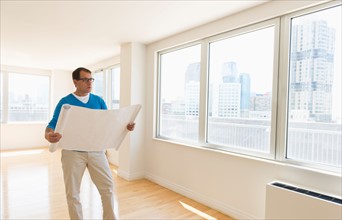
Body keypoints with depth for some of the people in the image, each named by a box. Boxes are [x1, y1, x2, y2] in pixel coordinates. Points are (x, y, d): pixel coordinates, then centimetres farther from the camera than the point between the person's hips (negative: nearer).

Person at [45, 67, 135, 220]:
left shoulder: (99, 101, 6)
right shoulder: (65, 102, -2)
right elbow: (53, 124, -6)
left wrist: (126, 126, -11)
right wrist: (48, 135, -29)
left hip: (96, 150, 2)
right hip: (73, 152, -2)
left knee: (108, 186, 6)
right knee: (72, 192, 10)